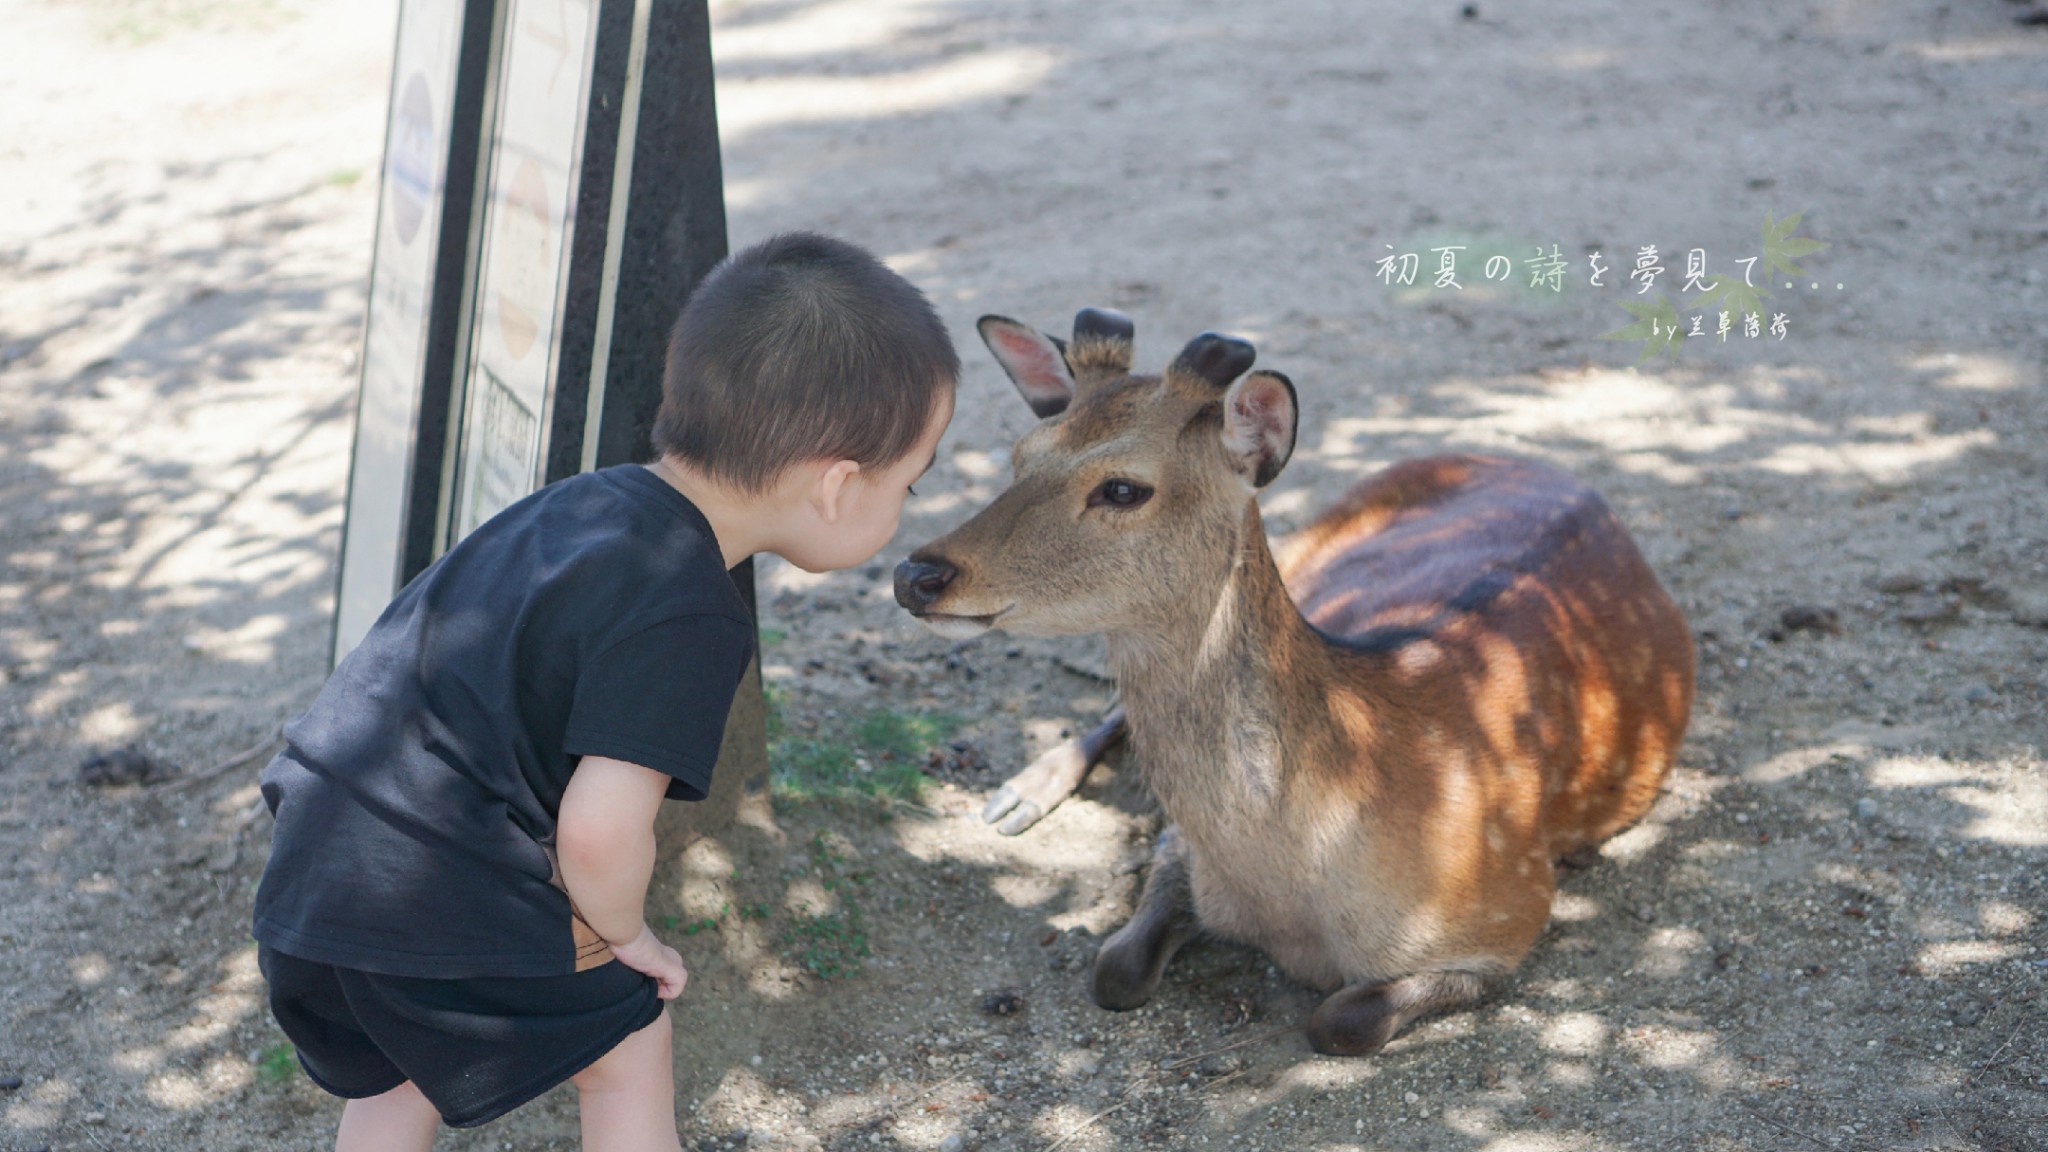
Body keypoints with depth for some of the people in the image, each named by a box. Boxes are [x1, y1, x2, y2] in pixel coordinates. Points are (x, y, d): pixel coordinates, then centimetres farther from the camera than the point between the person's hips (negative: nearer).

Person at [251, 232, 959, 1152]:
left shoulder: (589, 500, 8)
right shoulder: (686, 621, -20)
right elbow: (600, 829, -27)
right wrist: (624, 933, -5)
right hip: (445, 904, -8)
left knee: (399, 1076, 30)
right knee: (629, 1048, 14)